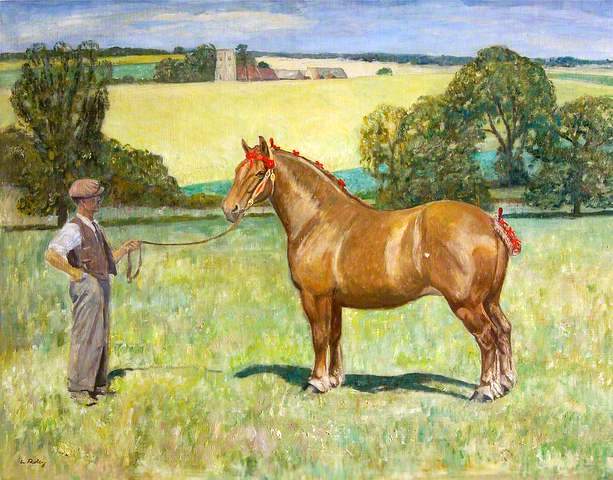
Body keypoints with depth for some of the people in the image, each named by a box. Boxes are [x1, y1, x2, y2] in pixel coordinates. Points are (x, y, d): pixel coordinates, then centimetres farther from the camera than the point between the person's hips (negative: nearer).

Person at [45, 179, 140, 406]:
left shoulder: (95, 227, 17)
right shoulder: (73, 229, -11)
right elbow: (51, 255, -23)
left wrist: (125, 249, 11)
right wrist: (74, 272, -19)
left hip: (102, 285, 9)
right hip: (87, 287, -9)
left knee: (101, 338, 14)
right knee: (85, 338, -7)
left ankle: (98, 384, 23)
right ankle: (78, 387, -1)